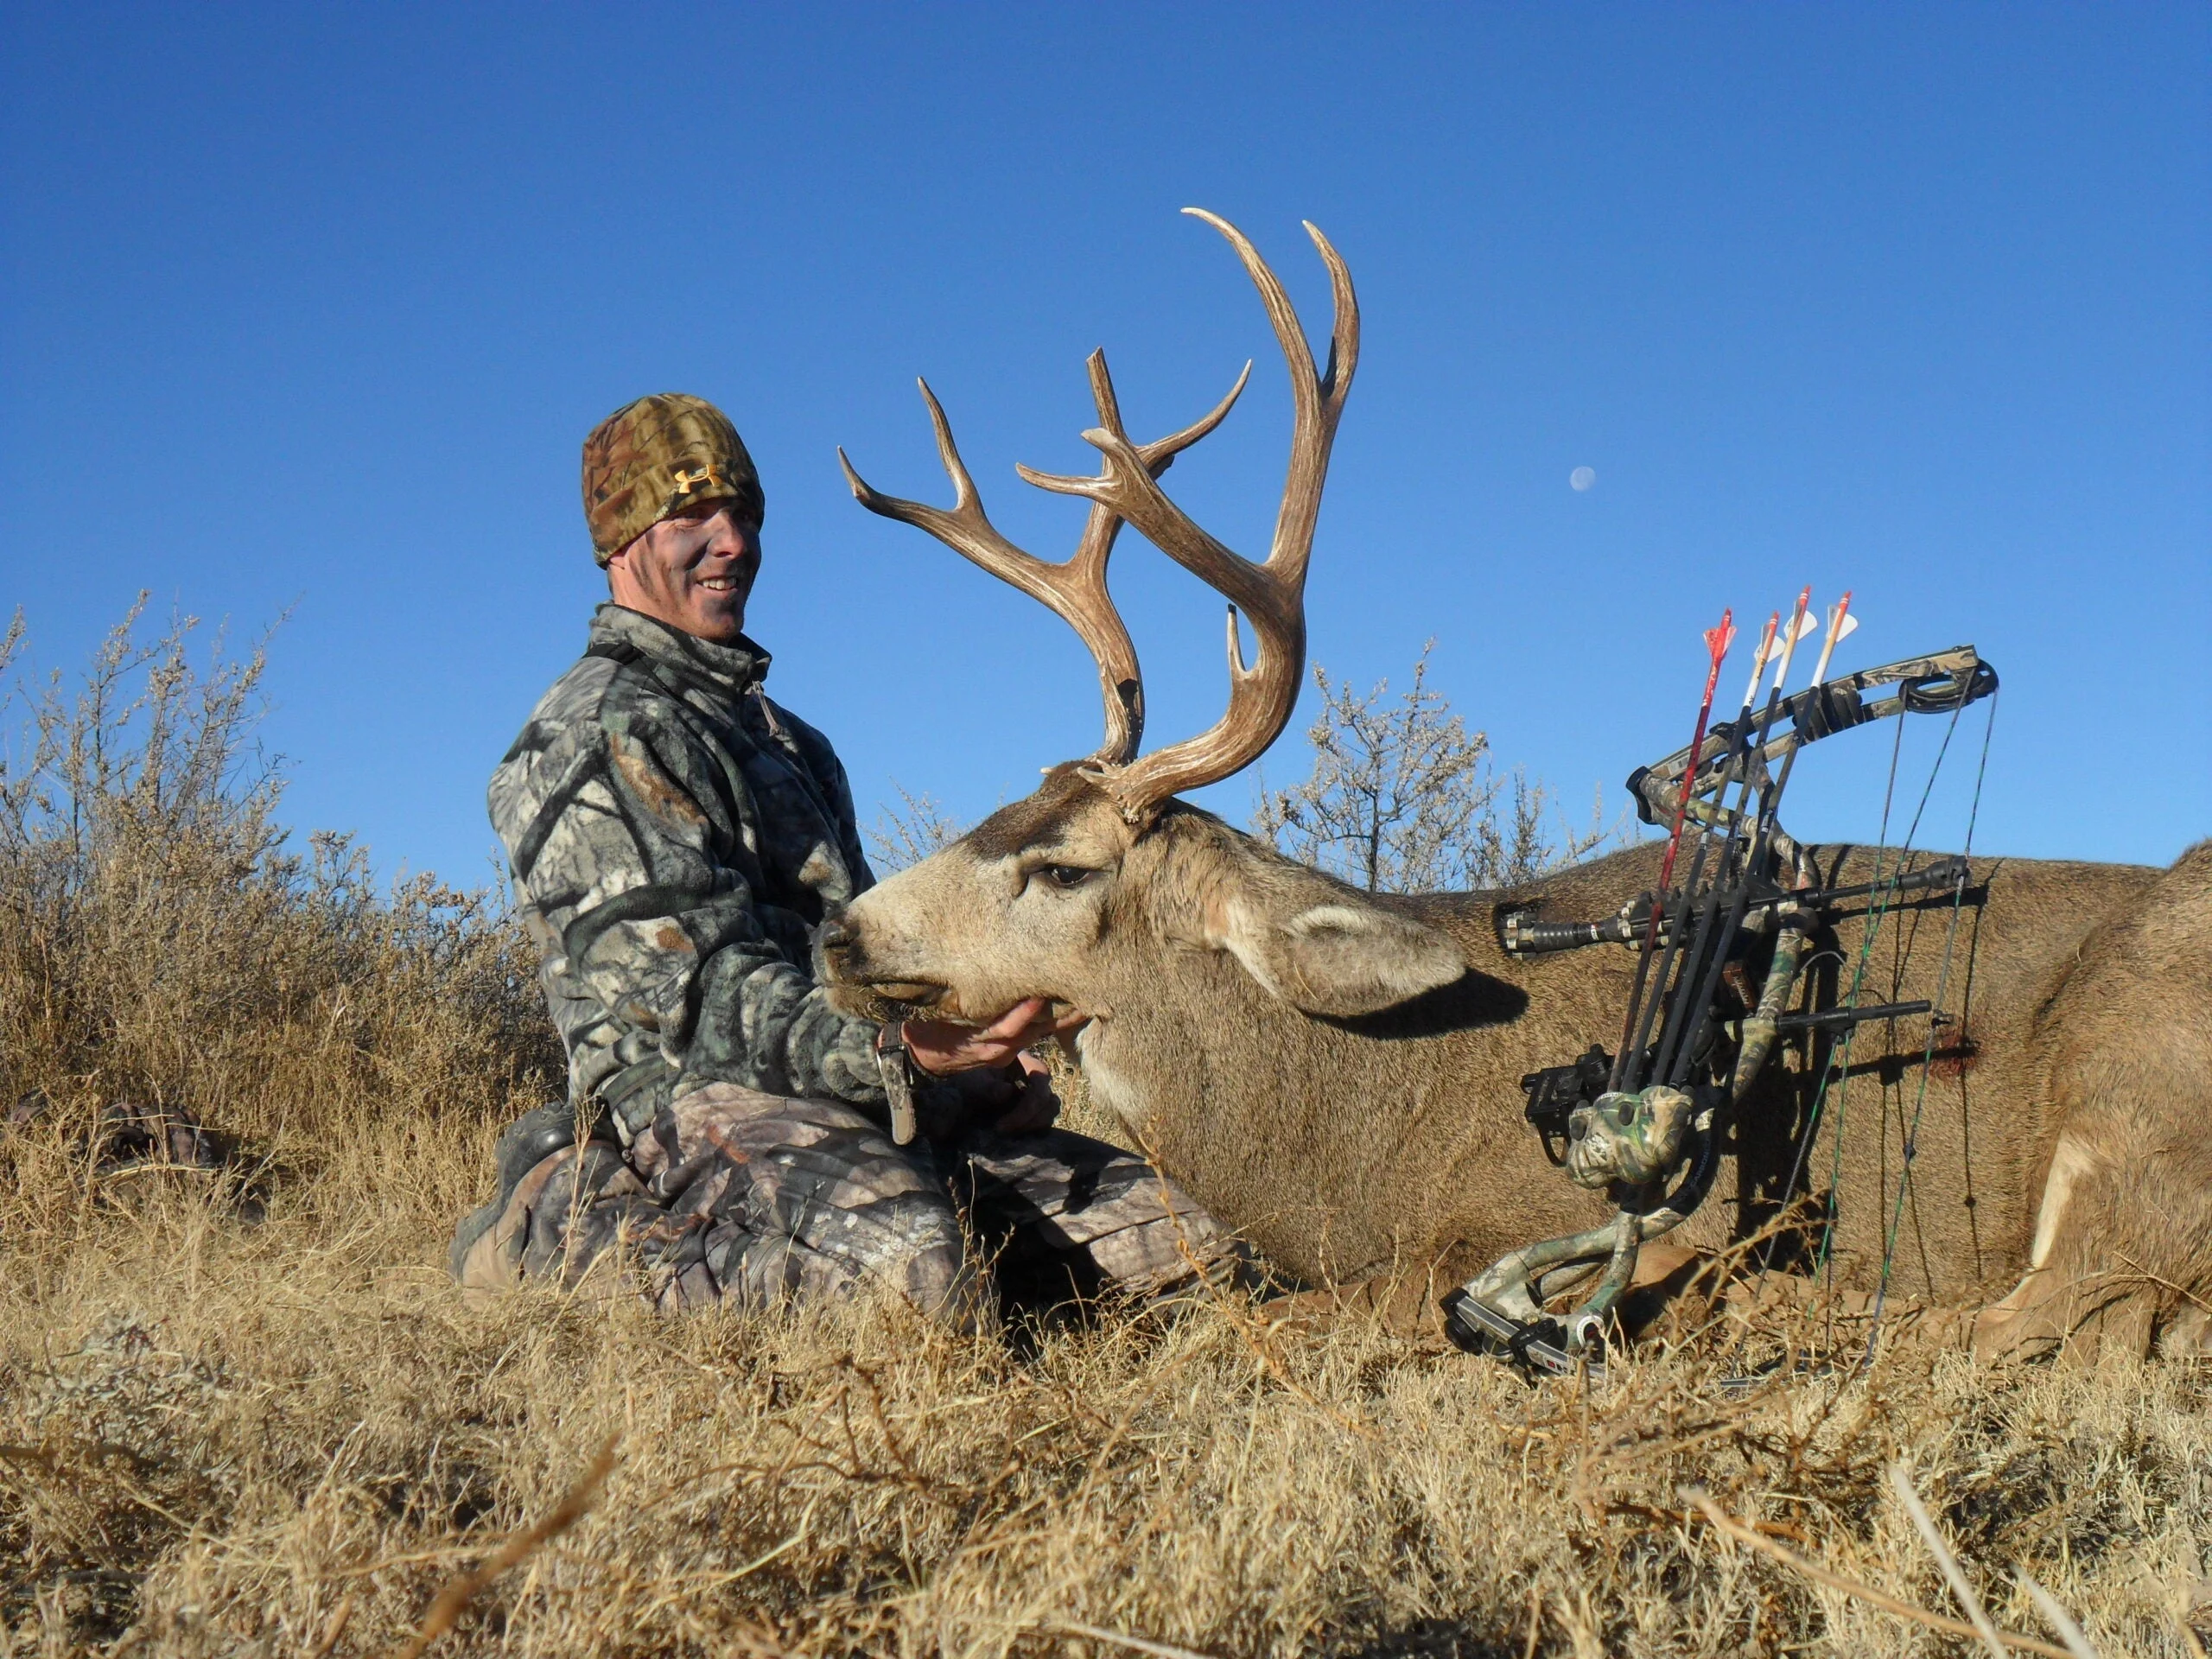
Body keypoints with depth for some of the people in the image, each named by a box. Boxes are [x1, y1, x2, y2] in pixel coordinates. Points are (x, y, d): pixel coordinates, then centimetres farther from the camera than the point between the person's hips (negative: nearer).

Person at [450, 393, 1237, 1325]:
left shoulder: (785, 737, 27)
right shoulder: (599, 738, -4)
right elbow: (707, 1002, -15)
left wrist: (987, 1065, 9)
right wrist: (887, 1045, -31)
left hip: (867, 1101, 9)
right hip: (699, 1098, -8)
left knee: (1185, 1249, -4)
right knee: (926, 1281, -38)